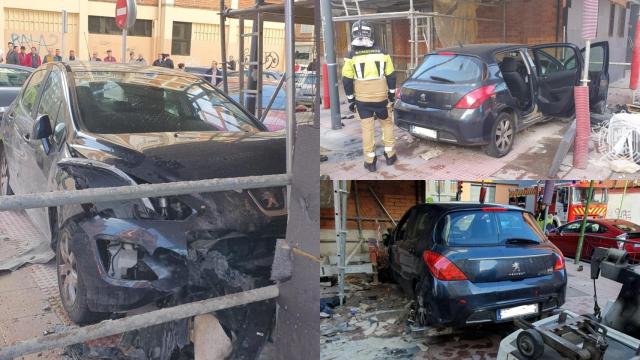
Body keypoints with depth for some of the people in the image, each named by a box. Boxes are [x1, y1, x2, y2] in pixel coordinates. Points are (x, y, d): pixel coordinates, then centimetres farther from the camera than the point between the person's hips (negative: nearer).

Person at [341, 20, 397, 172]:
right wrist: (392, 96, 13)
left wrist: (351, 100, 6)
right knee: (387, 124, 19)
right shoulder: (382, 53, -2)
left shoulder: (351, 55, -7)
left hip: (362, 100, -1)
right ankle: (390, 155, 22)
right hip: (381, 98, 1)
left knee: (367, 128, 6)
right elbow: (391, 77, 3)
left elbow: (347, 81, -4)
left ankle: (370, 161, 10)